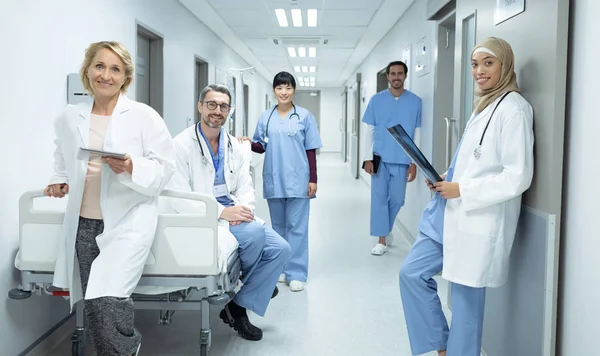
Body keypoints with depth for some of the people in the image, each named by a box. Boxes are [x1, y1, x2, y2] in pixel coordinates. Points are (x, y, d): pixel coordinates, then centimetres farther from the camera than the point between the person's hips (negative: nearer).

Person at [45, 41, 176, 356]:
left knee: (107, 300, -19)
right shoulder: (69, 118, 8)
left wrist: (132, 168, -21)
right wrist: (60, 182, 9)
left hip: (129, 219, -5)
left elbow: (166, 166, -6)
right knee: (93, 307, 11)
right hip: (84, 223, 5)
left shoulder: (144, 116, -5)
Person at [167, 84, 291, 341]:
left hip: (233, 214, 6)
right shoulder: (182, 145, -9)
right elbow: (178, 200, -16)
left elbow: (245, 189, 9)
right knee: (255, 232, -28)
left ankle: (238, 306, -2)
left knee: (280, 249, -12)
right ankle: (248, 282, 5)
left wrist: (242, 209, -16)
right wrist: (222, 212, -23)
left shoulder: (237, 147, 10)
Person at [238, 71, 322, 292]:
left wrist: (313, 179, -4)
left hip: (298, 180, -3)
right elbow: (262, 147, 9)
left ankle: (296, 273, 2)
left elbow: (310, 150, 0)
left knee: (296, 226, -2)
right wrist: (249, 143, -14)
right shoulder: (265, 117, 6)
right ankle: (280, 268, 24)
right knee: (278, 225, 12)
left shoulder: (305, 116, 0)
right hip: (274, 180, 3)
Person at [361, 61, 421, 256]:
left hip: (402, 160, 0)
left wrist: (414, 162, -1)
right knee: (379, 198, 1)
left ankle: (387, 229, 32)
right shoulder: (377, 100, 1)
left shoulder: (415, 101, 1)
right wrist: (368, 158, -5)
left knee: (397, 200, 6)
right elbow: (369, 132, 2)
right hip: (380, 158, 0)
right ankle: (382, 239, 11)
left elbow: (416, 135, 3)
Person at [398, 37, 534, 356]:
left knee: (466, 299, 4)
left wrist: (461, 189, -18)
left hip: (479, 221, -9)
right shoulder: (484, 105, 14)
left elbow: (518, 177, -20)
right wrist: (445, 180, 5)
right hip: (451, 214, 9)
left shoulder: (513, 108, -14)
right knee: (411, 273, 11)